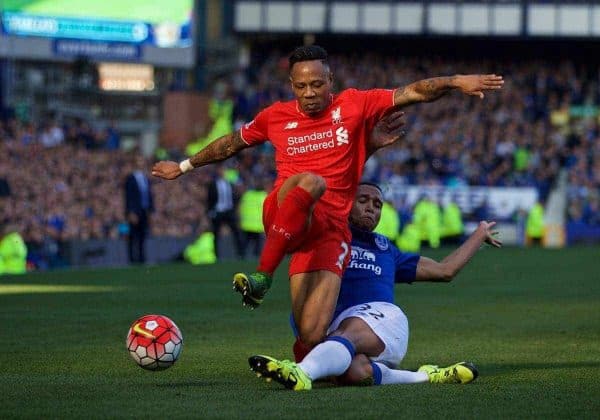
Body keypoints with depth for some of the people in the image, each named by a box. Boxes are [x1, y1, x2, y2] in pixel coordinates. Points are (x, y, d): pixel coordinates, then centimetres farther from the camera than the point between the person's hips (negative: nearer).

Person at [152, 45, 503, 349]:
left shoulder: (355, 105, 7)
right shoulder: (276, 116, 13)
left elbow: (415, 92, 2)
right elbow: (232, 144, 30)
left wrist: (457, 81, -13)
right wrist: (185, 166, 39)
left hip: (329, 228, 0)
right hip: (282, 216, 0)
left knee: (312, 335, -14)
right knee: (310, 182, -39)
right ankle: (262, 277, -35)